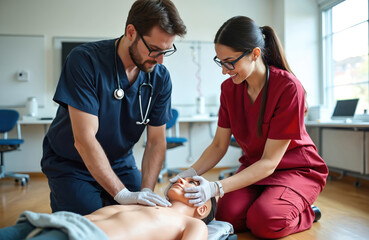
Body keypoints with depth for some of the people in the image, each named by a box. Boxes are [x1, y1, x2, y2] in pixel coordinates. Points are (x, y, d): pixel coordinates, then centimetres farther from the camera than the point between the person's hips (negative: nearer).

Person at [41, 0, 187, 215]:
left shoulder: (161, 78, -11)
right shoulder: (85, 60, -25)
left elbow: (156, 141, -9)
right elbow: (84, 139, -29)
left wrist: (145, 192, -22)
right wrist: (123, 194, -33)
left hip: (120, 163, 4)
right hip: (70, 164, -3)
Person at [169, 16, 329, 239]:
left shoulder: (288, 87, -25)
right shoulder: (229, 88, -6)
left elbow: (270, 161, -24)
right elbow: (219, 145, -1)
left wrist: (217, 187, -32)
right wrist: (191, 173, -19)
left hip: (296, 168, -4)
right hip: (254, 167, 5)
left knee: (264, 221, -30)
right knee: (228, 216, -22)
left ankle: (305, 213, 2)